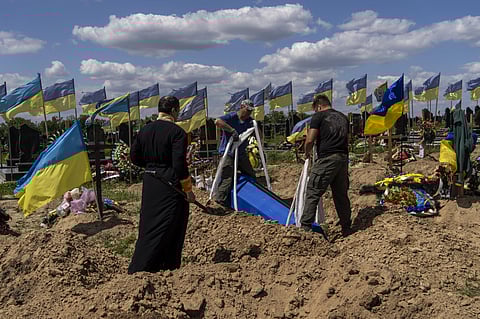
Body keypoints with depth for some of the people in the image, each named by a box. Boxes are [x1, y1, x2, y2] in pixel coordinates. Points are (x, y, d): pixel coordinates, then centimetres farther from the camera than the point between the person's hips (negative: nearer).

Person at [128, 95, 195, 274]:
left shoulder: (145, 130, 7)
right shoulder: (177, 132, -13)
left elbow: (135, 157, 13)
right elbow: (179, 164, -18)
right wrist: (188, 189, -11)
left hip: (149, 183, 7)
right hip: (170, 185, -6)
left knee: (149, 225, 15)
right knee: (170, 228, 5)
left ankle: (137, 268, 22)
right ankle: (169, 266, 12)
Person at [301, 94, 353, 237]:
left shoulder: (319, 116, 1)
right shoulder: (343, 117, 20)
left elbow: (310, 140, -5)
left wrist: (307, 153, 12)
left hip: (326, 159, -6)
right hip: (343, 158, 7)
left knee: (313, 193, -4)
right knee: (341, 194, 14)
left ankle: (305, 226, -9)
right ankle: (346, 229, 21)